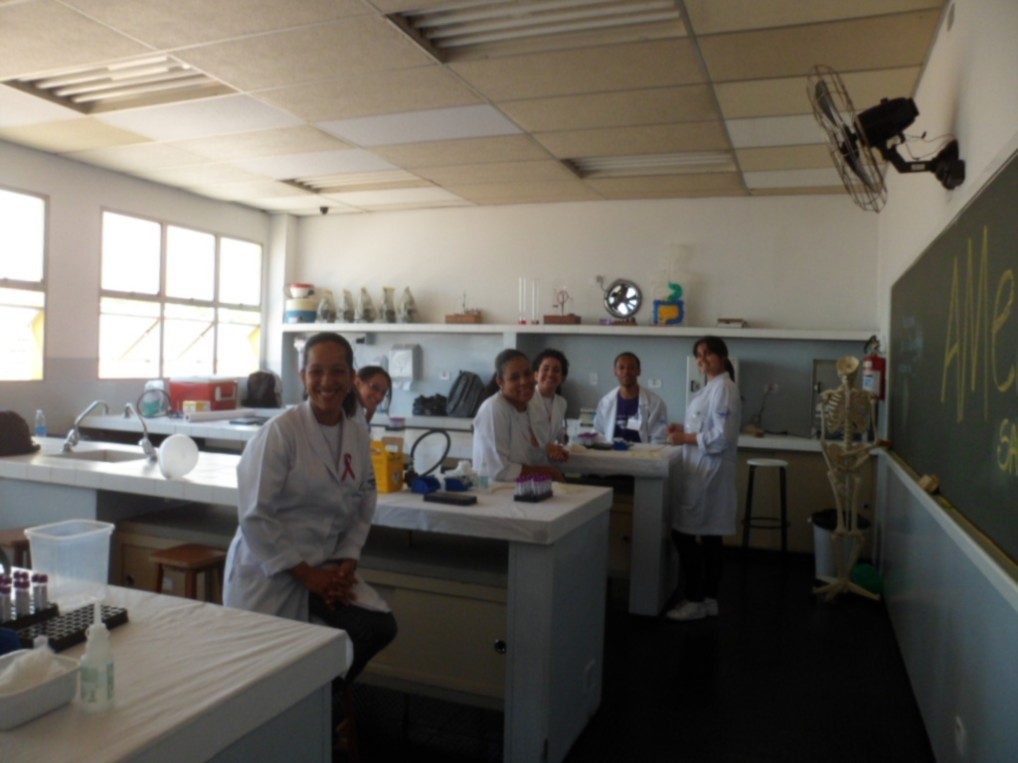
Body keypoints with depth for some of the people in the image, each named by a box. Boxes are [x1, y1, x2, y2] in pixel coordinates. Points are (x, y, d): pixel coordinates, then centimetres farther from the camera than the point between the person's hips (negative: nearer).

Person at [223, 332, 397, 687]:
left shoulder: (359, 438, 1)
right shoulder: (280, 432, -15)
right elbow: (255, 516, -16)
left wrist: (346, 564, -6)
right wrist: (308, 574, -15)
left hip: (324, 568, 5)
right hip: (267, 571, -4)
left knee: (380, 626, -12)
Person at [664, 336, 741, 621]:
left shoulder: (723, 388, -16)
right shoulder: (712, 387, 14)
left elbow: (721, 437, -23)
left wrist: (686, 438, -17)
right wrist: (685, 429, 7)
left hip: (708, 472, -10)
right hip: (702, 470, 10)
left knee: (683, 533, -5)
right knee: (709, 536, 13)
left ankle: (696, 601, 5)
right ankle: (709, 598, 21)